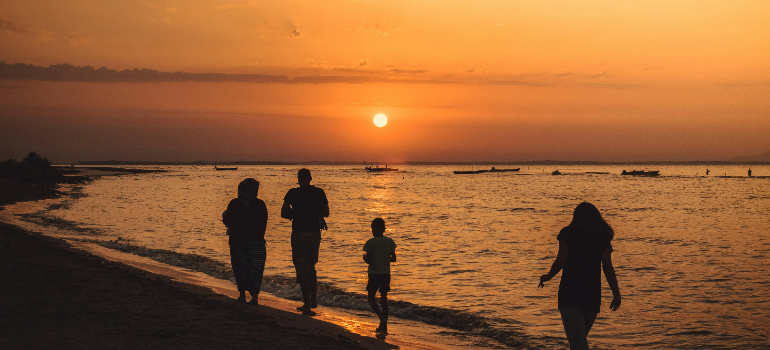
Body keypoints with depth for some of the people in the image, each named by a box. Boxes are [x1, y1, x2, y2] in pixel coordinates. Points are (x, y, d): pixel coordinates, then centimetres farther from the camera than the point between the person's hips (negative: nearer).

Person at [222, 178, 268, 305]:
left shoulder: (234, 204, -5)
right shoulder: (260, 204, -3)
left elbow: (227, 222, 1)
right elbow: (264, 224, 2)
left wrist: (224, 215, 24)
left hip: (237, 241, 0)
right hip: (256, 241, 0)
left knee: (240, 268, 11)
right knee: (255, 269, 4)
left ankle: (242, 294, 12)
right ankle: (255, 296, -3)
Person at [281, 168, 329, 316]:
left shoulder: (293, 193, -7)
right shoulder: (319, 192, 2)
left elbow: (283, 213, -6)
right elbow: (326, 213, 8)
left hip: (299, 233, -4)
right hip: (315, 233, 4)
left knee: (302, 270, 0)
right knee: (311, 267, 21)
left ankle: (307, 305, -2)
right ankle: (313, 300, 23)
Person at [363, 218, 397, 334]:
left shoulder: (370, 243, -12)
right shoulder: (389, 241, 0)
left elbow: (368, 260, -14)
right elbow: (393, 259, 2)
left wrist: (364, 257, 7)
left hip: (374, 274, -4)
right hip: (386, 273, 4)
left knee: (372, 299, 7)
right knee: (384, 298, 12)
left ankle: (382, 318, -16)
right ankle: (384, 326, 14)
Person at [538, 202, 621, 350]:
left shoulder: (568, 233, 2)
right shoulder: (603, 237, 9)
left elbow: (560, 261, -6)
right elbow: (608, 267, -1)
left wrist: (548, 276, 11)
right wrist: (616, 294, -1)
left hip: (569, 293, -4)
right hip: (592, 295, 4)